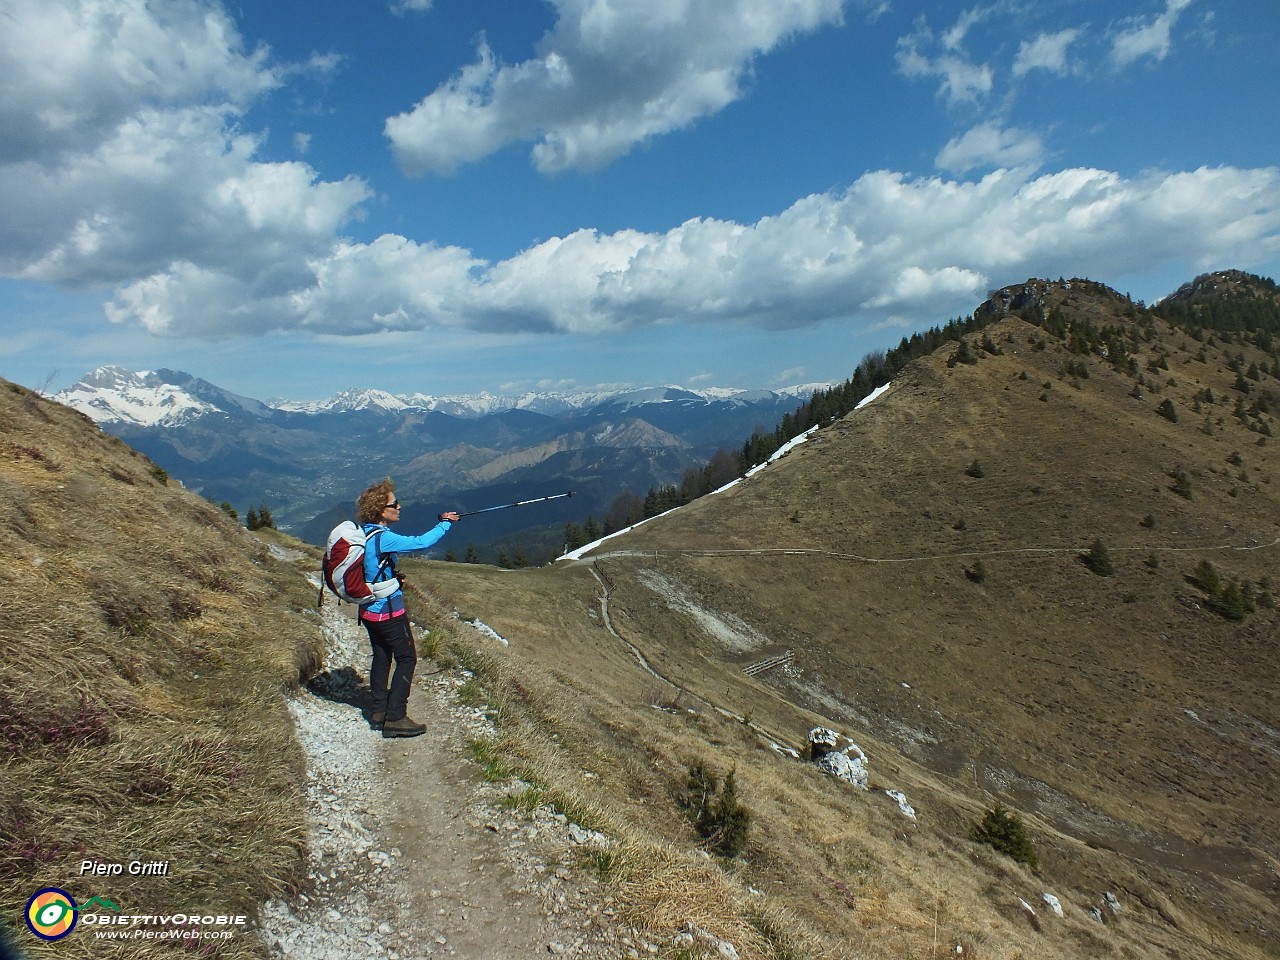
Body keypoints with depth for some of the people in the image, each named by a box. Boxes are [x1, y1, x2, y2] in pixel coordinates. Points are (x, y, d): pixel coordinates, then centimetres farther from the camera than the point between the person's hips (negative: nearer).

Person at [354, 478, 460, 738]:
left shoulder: (364, 534, 5)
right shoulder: (383, 538, -24)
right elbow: (420, 543, -25)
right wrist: (445, 524, -12)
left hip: (369, 610, 9)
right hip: (388, 611, -9)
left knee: (382, 657, 17)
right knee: (406, 658, 1)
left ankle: (378, 712, 25)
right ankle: (395, 718, 1)